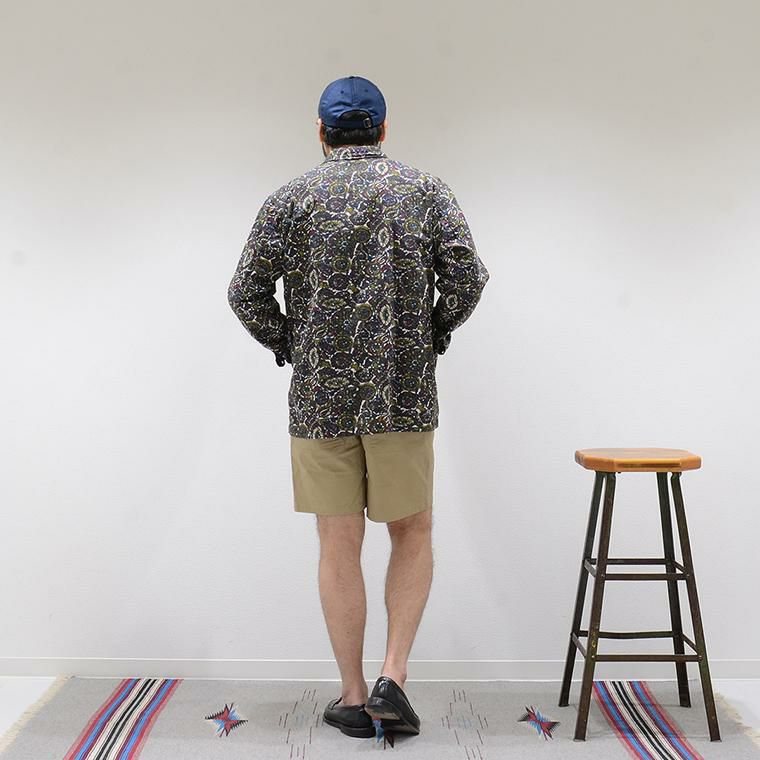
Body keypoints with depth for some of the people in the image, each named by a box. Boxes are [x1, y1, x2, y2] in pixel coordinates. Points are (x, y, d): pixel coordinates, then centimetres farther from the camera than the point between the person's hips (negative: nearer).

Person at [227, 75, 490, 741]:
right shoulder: (427, 190, 3)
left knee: (340, 545, 8)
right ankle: (393, 679, 5)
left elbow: (246, 293, -2)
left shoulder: (291, 198, 2)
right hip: (405, 393, 0)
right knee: (412, 534, 14)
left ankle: (354, 698, 17)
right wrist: (429, 339, 9)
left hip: (319, 397, 0)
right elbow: (468, 280, -5)